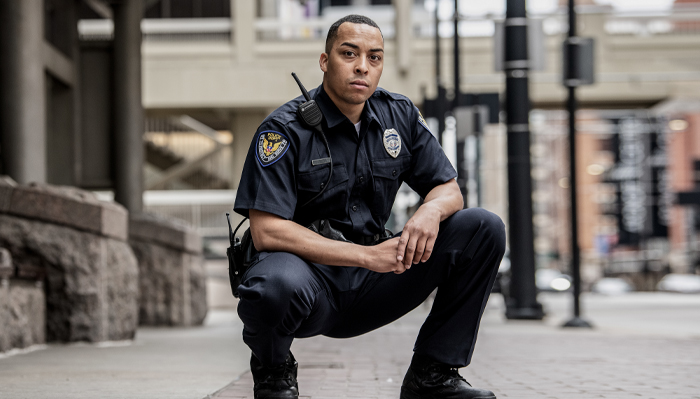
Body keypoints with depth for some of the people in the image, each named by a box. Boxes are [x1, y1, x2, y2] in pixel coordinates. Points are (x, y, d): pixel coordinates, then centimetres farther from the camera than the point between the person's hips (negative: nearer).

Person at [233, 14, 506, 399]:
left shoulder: (399, 117, 5)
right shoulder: (284, 129, -12)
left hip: (372, 287, 5)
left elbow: (449, 189, 10)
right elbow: (266, 231, -20)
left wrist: (432, 210, -17)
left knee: (483, 228, -8)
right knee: (277, 285, -42)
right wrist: (368, 255, -25)